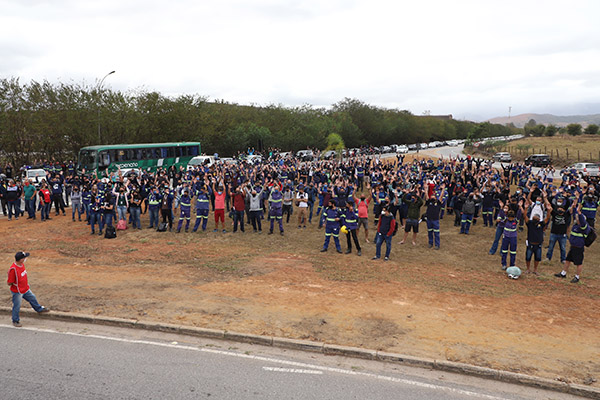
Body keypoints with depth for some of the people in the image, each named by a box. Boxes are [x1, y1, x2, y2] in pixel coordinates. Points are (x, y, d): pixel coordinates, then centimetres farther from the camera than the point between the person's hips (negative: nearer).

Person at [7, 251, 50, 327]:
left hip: (26, 289, 8)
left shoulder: (22, 264, -6)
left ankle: (39, 309, 49)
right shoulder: (13, 269, -33)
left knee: (32, 298, 25)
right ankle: (15, 321, 30)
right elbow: (9, 283, -26)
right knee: (17, 306, 10)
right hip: (17, 292, -8)